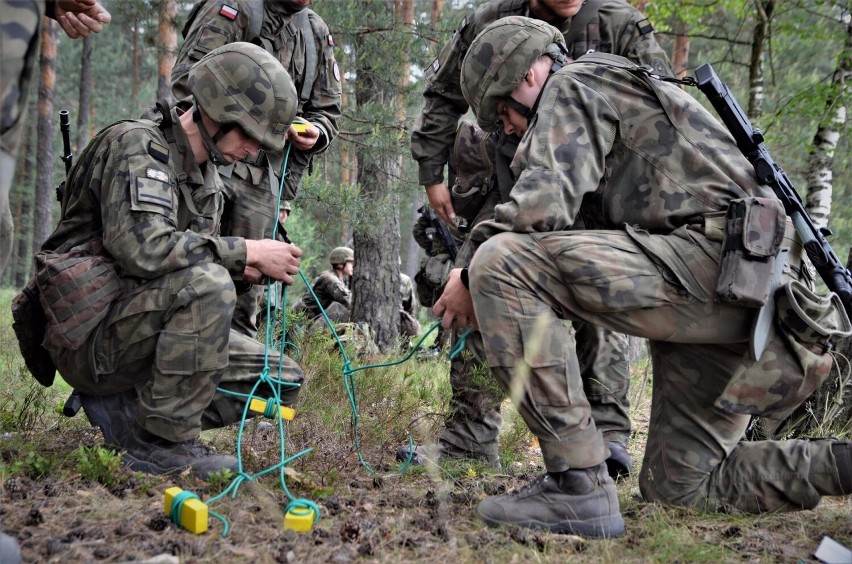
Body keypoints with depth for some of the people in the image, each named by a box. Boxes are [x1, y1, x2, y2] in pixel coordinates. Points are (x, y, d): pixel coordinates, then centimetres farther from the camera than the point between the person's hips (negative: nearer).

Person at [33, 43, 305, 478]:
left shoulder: (206, 177, 14)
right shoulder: (137, 145, -14)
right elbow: (142, 248, -31)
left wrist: (245, 266, -3)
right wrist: (247, 251, -23)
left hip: (150, 325, 9)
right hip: (93, 334, -9)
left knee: (282, 380, -1)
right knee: (207, 284, -34)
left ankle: (125, 409, 2)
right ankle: (163, 443, -21)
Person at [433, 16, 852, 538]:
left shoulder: (572, 86, 4)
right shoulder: (620, 94, 34)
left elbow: (542, 204, -14)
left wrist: (473, 279, 0)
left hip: (710, 259, -11)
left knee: (500, 263, -18)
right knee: (678, 486, 16)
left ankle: (578, 486, -18)